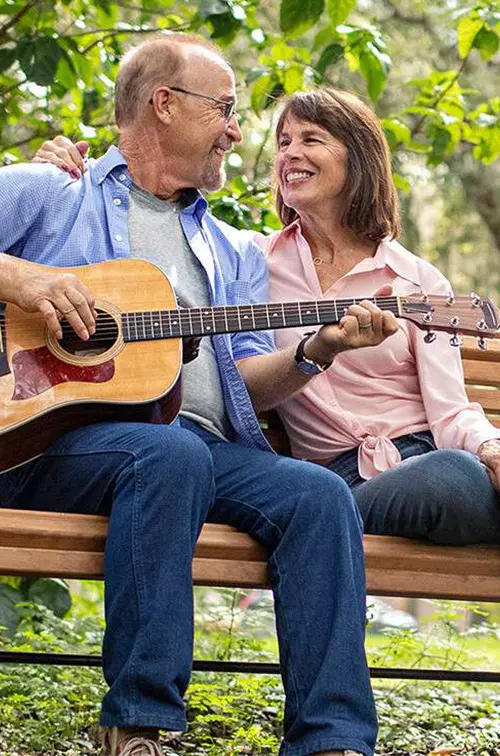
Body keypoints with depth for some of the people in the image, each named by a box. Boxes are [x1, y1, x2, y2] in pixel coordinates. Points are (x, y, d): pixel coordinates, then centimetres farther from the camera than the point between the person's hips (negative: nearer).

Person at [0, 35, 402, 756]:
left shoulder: (233, 254, 28)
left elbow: (249, 386, 16)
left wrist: (316, 351, -4)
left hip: (208, 445, 5)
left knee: (320, 493, -22)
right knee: (170, 455, -37)